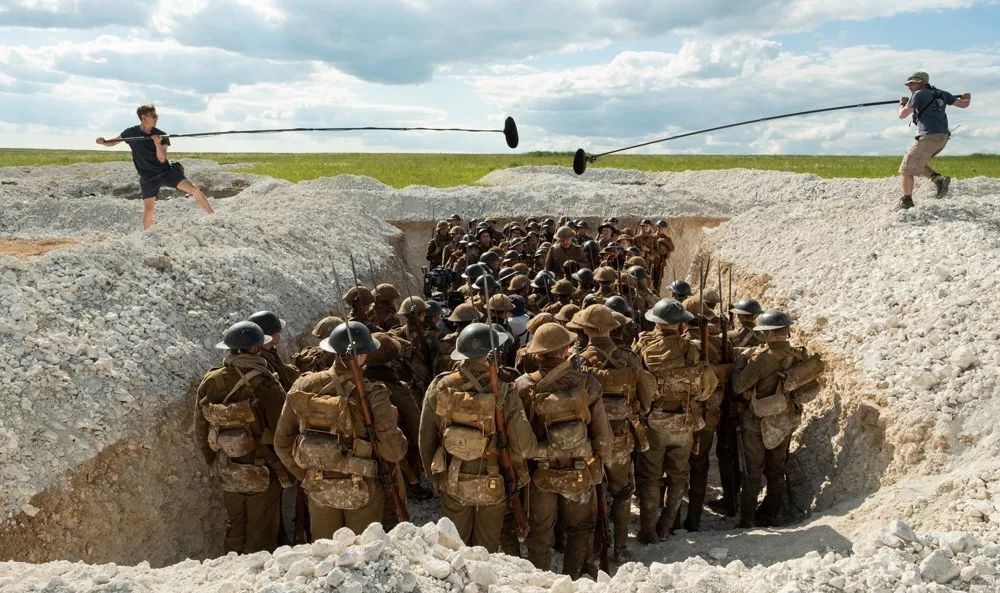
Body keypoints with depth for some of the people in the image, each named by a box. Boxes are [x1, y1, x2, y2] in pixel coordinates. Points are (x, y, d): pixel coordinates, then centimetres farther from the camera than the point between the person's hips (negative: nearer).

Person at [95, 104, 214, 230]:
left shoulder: (161, 135, -4)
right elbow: (113, 142, 11)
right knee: (148, 207, -9)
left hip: (165, 171, 1)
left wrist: (158, 144, -26)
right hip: (147, 176, -1)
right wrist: (103, 142, -11)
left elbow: (162, 159, -9)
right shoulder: (131, 133, -3)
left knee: (193, 189, -12)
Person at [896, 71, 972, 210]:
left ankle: (906, 202, 4)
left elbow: (902, 115, -8)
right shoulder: (940, 93, 15)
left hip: (928, 137, -8)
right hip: (942, 138, 8)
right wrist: (967, 97, 43)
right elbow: (963, 104, 20)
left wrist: (902, 104, 14)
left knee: (907, 169, 1)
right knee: (916, 164, 22)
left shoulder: (918, 94, -6)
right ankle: (938, 178, 3)